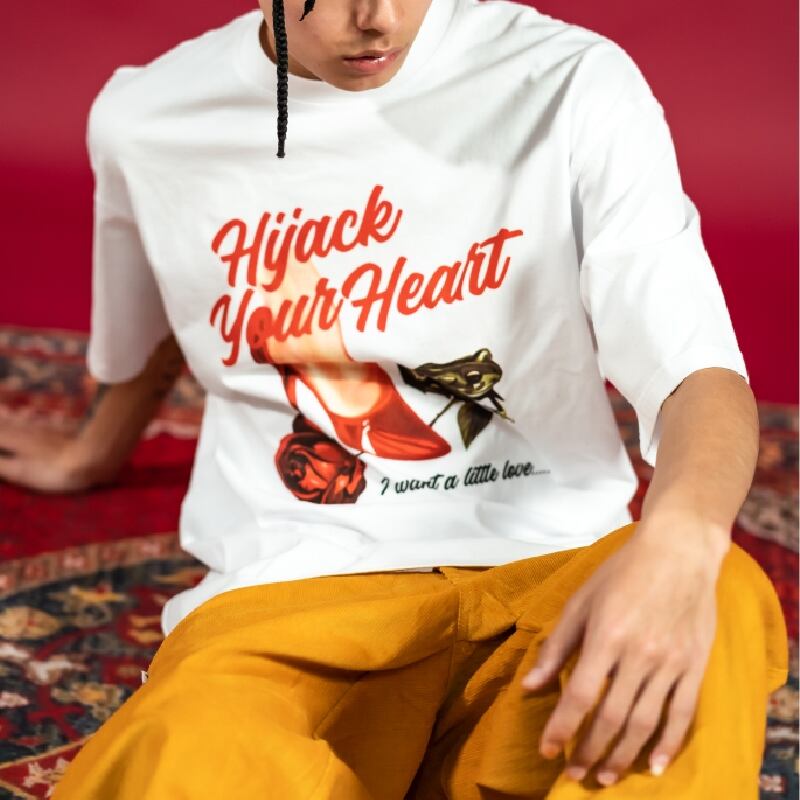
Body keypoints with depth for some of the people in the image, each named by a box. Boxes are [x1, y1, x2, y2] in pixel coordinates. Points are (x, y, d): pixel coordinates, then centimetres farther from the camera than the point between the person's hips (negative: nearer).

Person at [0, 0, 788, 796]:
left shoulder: (572, 83, -4)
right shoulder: (144, 118, 6)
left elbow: (700, 368, -12)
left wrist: (681, 538, -35)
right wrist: (91, 456, 48)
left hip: (545, 562, -1)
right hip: (294, 586, 2)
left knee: (719, 609, -36)